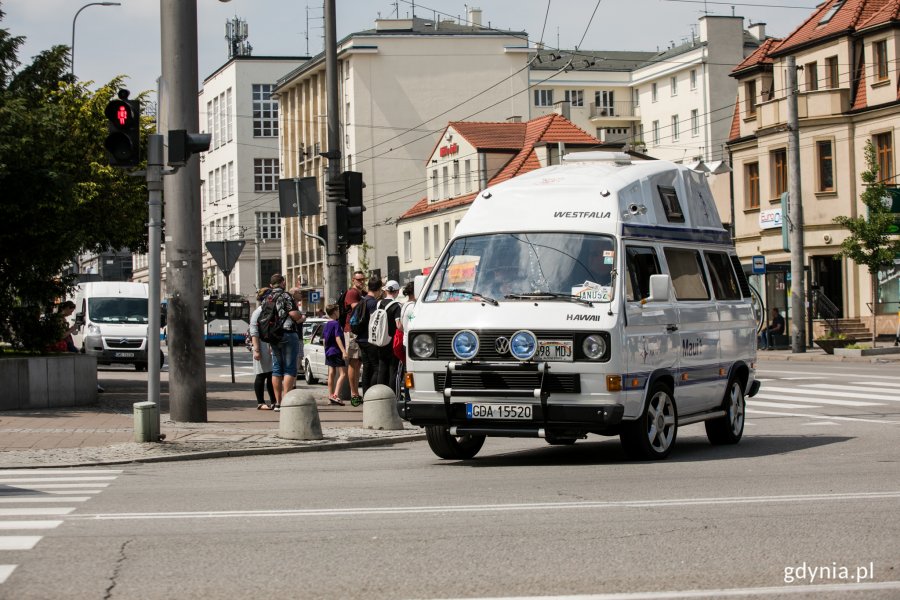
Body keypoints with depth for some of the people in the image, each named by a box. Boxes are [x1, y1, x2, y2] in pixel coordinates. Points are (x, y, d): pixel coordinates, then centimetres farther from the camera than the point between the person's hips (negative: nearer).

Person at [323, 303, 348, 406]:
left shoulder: (327, 324, 11)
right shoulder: (336, 323, -12)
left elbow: (323, 339, 16)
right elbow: (337, 338, -20)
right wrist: (343, 351, -23)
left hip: (328, 352, 9)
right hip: (336, 351, -9)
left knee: (331, 374, 11)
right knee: (343, 373, -9)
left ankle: (331, 395, 12)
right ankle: (336, 395, -21)